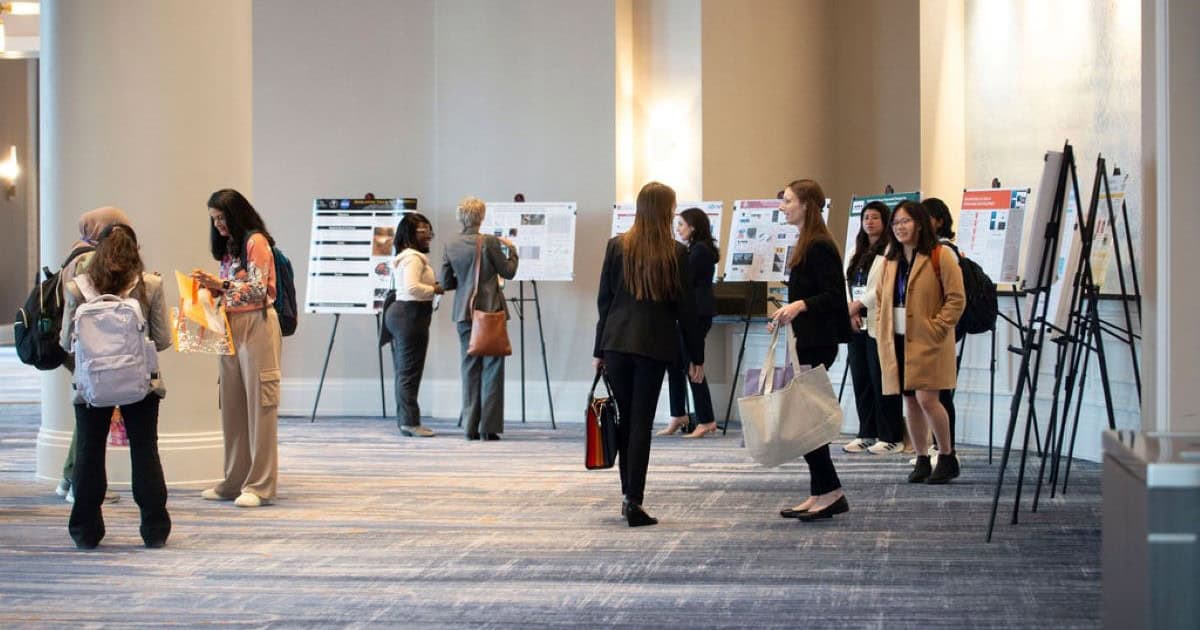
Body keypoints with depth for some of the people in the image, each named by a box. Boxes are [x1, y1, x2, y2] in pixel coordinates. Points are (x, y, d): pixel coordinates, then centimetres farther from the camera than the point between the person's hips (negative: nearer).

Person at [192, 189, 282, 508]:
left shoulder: (256, 242, -5)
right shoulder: (230, 245, 20)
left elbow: (258, 289, -12)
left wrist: (221, 284, -18)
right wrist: (211, 286, 4)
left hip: (257, 328, -8)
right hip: (232, 327, 8)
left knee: (259, 406, -7)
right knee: (233, 407, 6)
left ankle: (260, 486, -7)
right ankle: (235, 482, 11)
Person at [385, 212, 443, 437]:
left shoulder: (404, 256, 18)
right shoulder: (413, 257, -15)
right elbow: (412, 288, -27)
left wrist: (431, 286, 13)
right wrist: (434, 290, -14)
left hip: (399, 313, 11)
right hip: (411, 315, -11)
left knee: (404, 371, 11)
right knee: (410, 371, -8)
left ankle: (406, 421, 15)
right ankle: (410, 421, -6)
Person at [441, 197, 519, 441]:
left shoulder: (450, 246, 2)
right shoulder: (489, 242, -11)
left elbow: (446, 283, 5)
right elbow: (508, 272, -3)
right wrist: (511, 250, 13)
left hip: (464, 313, 4)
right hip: (490, 311, -4)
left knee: (470, 367, 10)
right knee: (492, 367, 1)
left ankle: (471, 426, 9)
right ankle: (488, 427, -1)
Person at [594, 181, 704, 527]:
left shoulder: (617, 246, 2)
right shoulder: (676, 253, -4)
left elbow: (604, 299, 5)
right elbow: (686, 307, -2)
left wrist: (599, 349, 12)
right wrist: (696, 356, 5)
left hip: (617, 341, 2)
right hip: (654, 344, -2)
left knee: (624, 419, 12)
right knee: (641, 422, -1)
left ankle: (628, 496, 19)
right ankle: (634, 502, -5)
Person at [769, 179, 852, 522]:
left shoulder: (819, 247, -14)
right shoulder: (806, 245, 17)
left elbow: (833, 296, -21)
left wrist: (800, 305, -33)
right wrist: (785, 316, 27)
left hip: (817, 344, -11)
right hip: (807, 341, 11)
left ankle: (830, 492, -7)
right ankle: (820, 495, 13)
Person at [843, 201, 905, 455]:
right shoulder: (856, 251, 18)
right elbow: (845, 282, 11)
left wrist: (858, 305, -13)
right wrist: (851, 312, -4)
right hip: (856, 324, 7)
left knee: (881, 380, -6)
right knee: (860, 381, 8)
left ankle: (891, 437, -2)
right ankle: (867, 434, 15)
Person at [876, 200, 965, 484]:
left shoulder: (940, 256, -6)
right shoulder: (891, 260, 14)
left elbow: (956, 299, -8)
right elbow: (881, 297, 25)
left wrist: (936, 328, -14)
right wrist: (884, 325, 10)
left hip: (928, 341, -6)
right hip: (897, 341, 6)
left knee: (926, 398, -13)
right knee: (910, 402, 7)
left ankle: (948, 457, 1)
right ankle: (921, 460, 15)